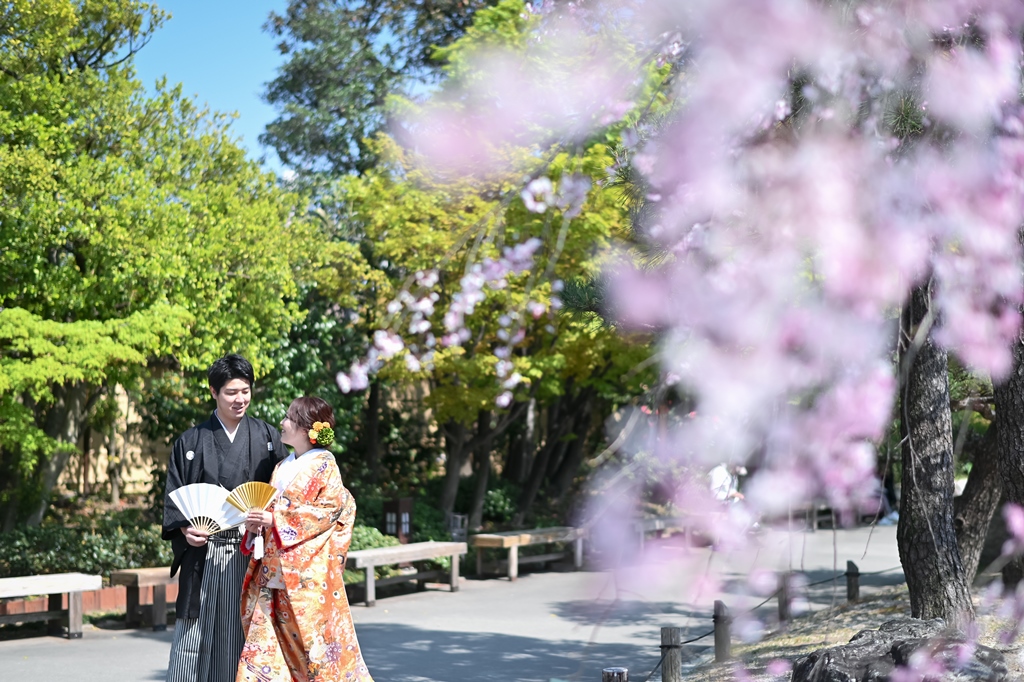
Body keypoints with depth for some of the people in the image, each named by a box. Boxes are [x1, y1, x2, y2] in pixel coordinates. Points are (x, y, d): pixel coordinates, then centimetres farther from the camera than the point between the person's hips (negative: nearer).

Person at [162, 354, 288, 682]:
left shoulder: (268, 438, 7)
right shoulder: (192, 442, 6)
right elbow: (174, 497, 5)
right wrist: (184, 530, -12)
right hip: (204, 554, 0)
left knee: (246, 639, 2)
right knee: (198, 637, -2)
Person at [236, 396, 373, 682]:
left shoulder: (324, 466, -5)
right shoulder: (282, 467, 17)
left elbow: (329, 509, -15)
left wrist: (276, 520, -18)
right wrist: (258, 523, -1)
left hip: (308, 572, -7)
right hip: (274, 574, 7)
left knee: (314, 640, -3)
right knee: (267, 638, 2)